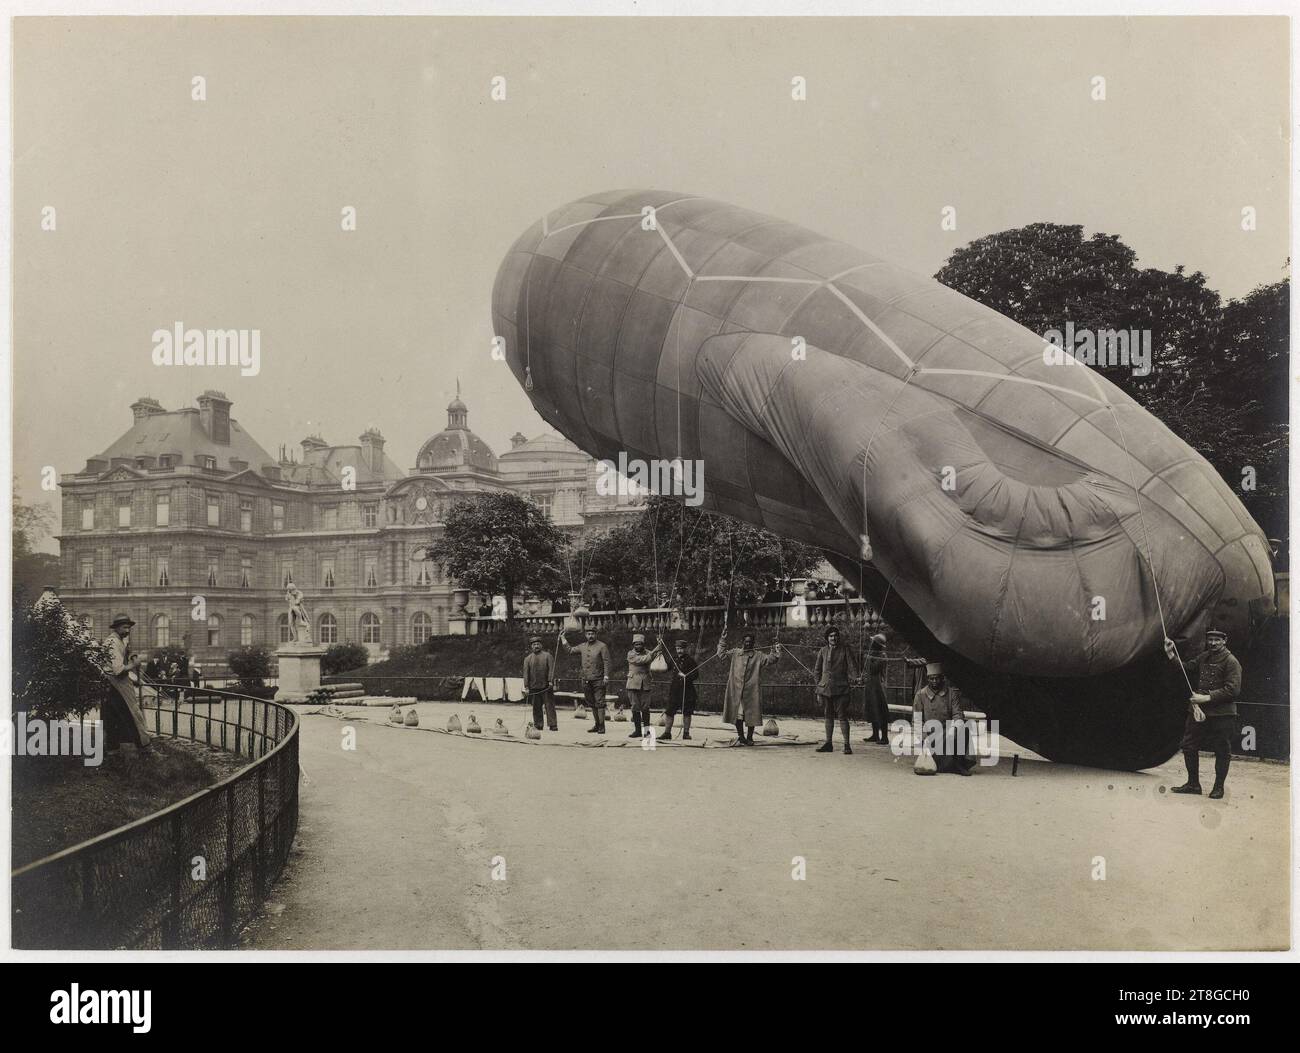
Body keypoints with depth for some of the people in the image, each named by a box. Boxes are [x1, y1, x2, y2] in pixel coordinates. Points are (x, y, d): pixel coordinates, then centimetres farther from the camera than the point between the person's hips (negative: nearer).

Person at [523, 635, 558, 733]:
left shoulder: (547, 655, 5)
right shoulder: (528, 658, 10)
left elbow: (551, 669, -2)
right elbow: (526, 672, 6)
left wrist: (551, 681, -14)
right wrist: (526, 686, -2)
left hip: (546, 687, -2)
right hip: (534, 687, 2)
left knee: (550, 706, -3)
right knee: (536, 707, 4)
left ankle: (553, 725, -2)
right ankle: (538, 725, 11)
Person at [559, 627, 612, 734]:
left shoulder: (602, 646, -3)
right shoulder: (582, 647, 12)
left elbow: (606, 662, -7)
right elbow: (569, 650, 22)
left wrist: (606, 676, -14)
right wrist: (563, 639, 15)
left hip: (598, 680, -6)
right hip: (586, 680, 6)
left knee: (599, 703, -7)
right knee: (592, 704, 11)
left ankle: (601, 726, -5)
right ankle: (596, 724, 21)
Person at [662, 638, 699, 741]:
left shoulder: (690, 660, -4)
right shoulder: (674, 659, 9)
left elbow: (696, 675, -5)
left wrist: (686, 676, -20)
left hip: (687, 689, -3)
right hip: (675, 689, 3)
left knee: (687, 712, 3)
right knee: (669, 711, -1)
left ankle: (686, 733, 14)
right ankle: (667, 733, 5)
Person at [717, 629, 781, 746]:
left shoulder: (758, 656, 5)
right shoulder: (735, 653, 9)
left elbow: (771, 659, 0)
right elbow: (721, 654, 15)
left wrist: (775, 650, -13)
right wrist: (722, 640, 10)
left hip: (751, 690, -1)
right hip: (736, 690, 1)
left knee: (751, 715, 2)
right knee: (737, 714, 2)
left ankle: (749, 737, 15)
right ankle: (740, 737, 15)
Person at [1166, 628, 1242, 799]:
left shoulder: (1231, 662, -10)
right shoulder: (1203, 657, 10)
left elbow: (1232, 690, -17)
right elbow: (1186, 668, 19)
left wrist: (1207, 697, -21)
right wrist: (1172, 655, 5)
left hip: (1222, 714, -7)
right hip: (1198, 710, 7)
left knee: (1222, 751, 4)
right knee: (1189, 746, 9)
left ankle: (1219, 787, 18)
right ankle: (1193, 783, 22)